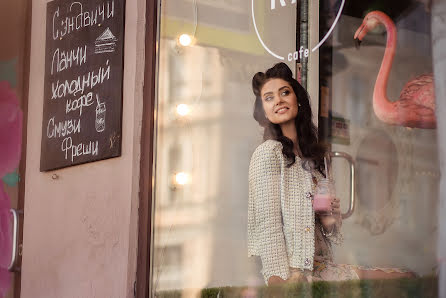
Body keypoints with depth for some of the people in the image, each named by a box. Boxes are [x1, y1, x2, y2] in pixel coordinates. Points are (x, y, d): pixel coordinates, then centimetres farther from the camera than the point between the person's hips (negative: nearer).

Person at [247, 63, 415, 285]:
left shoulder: (315, 156, 19)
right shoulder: (268, 152, -4)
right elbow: (267, 225, -11)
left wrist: (330, 221, 0)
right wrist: (282, 282, -18)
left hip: (321, 267, 8)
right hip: (293, 271, -8)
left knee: (405, 277, -12)